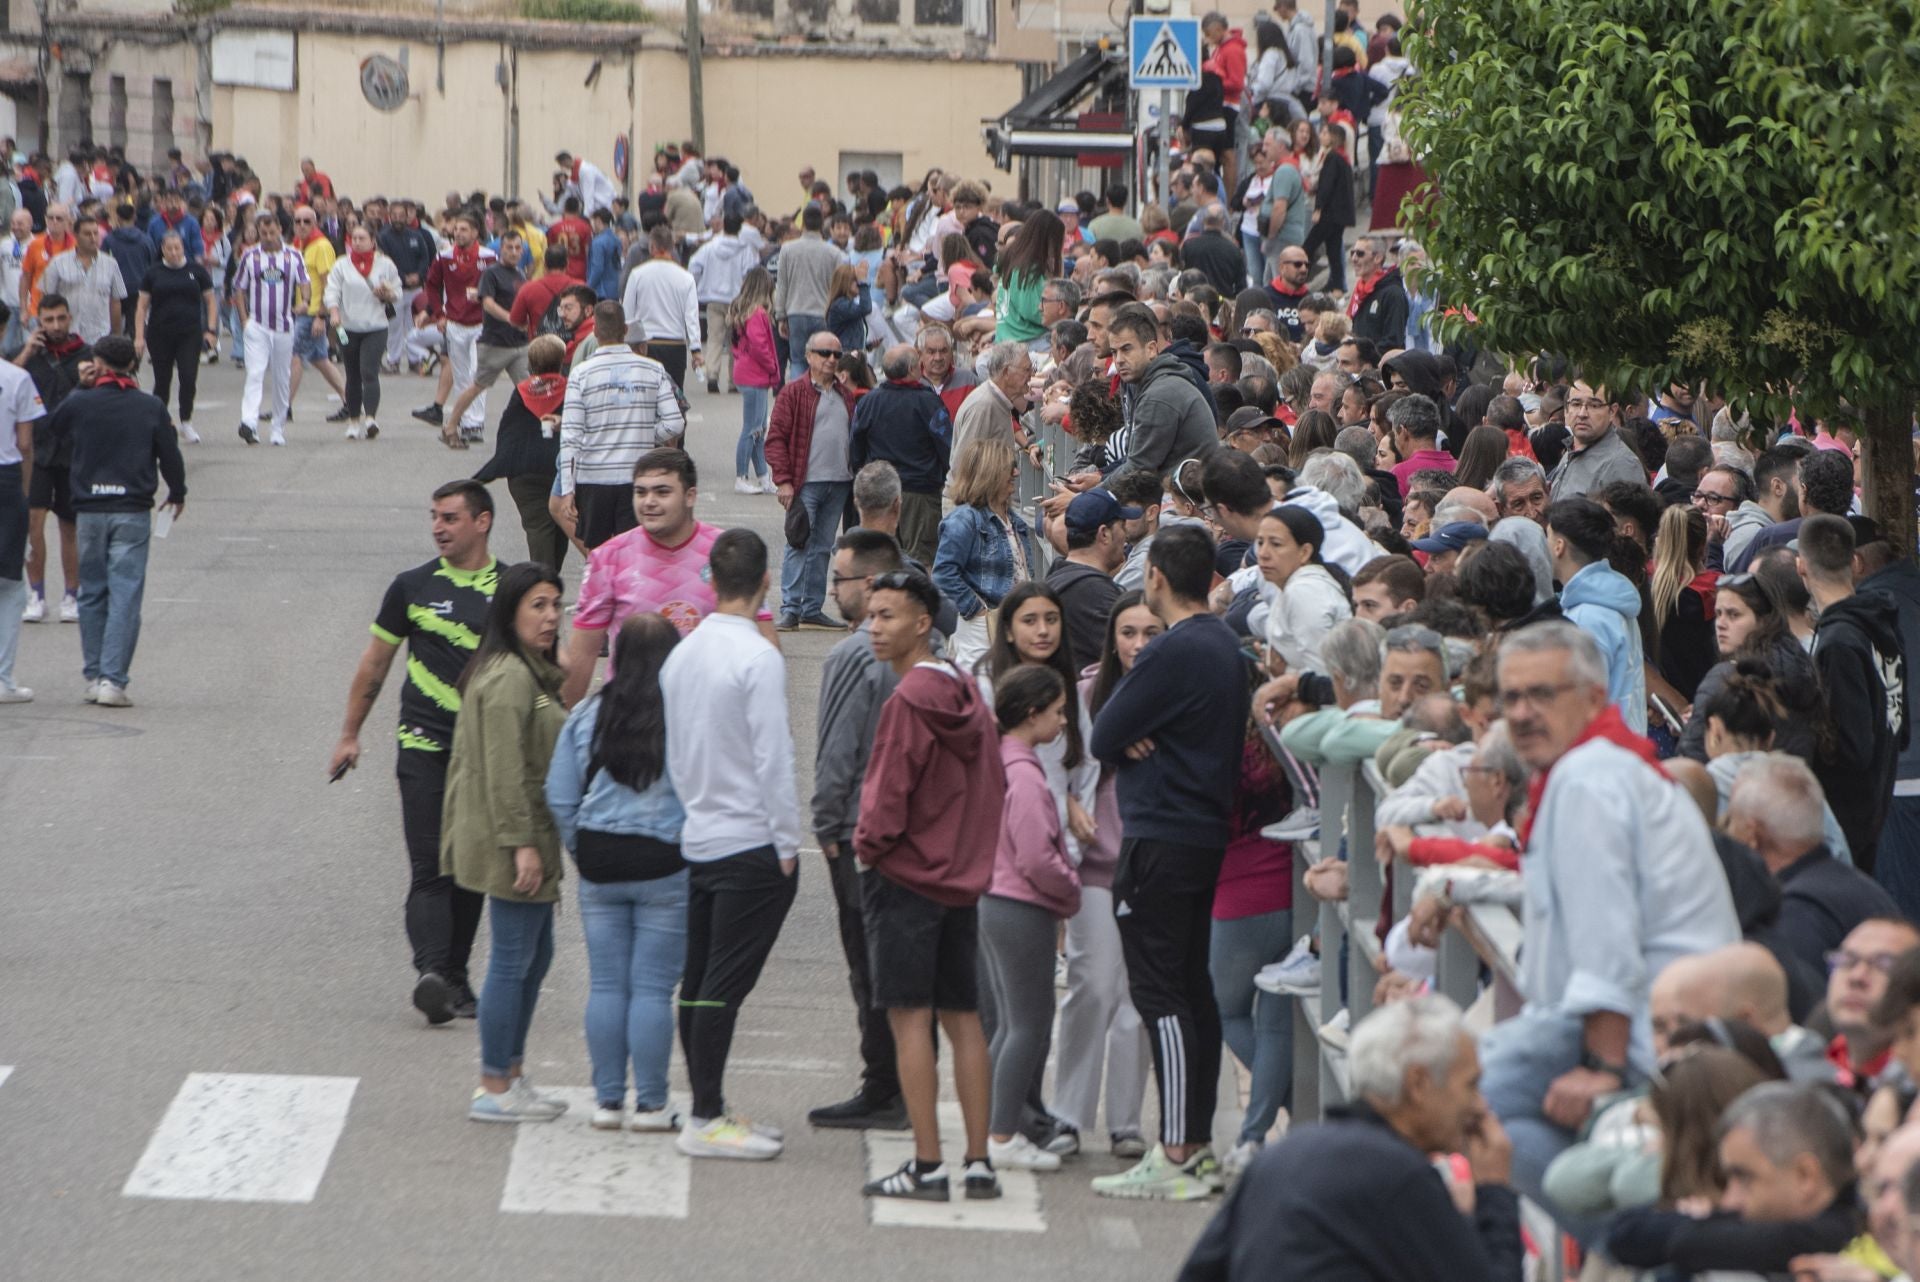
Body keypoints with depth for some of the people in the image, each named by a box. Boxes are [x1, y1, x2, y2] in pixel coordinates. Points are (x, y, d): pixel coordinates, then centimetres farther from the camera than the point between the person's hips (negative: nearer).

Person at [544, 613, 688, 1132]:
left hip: (599, 861, 3)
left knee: (607, 985, 9)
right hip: (664, 865, -3)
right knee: (653, 987, 2)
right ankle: (650, 1104, 4)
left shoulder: (588, 715, 1)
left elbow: (559, 798, 5)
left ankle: (608, 1099, 12)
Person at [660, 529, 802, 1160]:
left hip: (698, 840, 8)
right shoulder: (757, 657, -14)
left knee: (700, 982, 11)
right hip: (752, 841, -8)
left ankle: (708, 1110, 18)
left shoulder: (682, 653, 9)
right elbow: (773, 757, -16)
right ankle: (705, 1120, -6)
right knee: (724, 985, -7)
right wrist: (787, 842, -10)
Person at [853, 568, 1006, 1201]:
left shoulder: (908, 700, -17)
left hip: (905, 874, -8)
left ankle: (927, 1166, -7)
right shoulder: (968, 693, 8)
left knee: (909, 1018, -5)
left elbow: (889, 796, -17)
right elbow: (994, 784, 14)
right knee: (963, 1018, 10)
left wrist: (867, 844, 0)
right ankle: (979, 1162, 10)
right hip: (963, 876, 8)